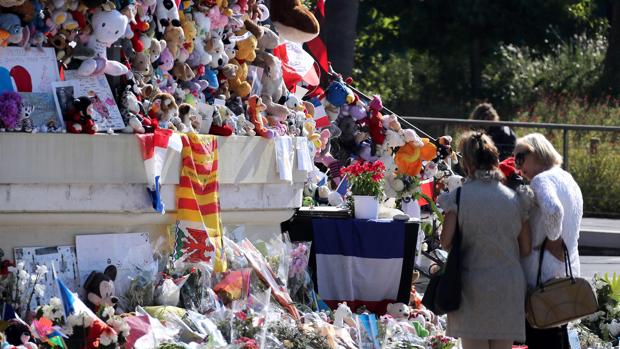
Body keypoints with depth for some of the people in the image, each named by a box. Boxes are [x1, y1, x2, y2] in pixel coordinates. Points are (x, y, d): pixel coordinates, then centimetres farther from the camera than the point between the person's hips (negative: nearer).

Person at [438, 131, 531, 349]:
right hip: (508, 287, 2)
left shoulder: (458, 197, -7)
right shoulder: (515, 199, 1)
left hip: (472, 286, -2)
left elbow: (446, 241, -10)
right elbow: (526, 249, 3)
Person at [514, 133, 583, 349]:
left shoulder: (542, 180, -12)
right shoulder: (569, 181, 17)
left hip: (543, 275, -9)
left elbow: (553, 210, -32)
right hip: (569, 271, 9)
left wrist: (551, 241, -19)